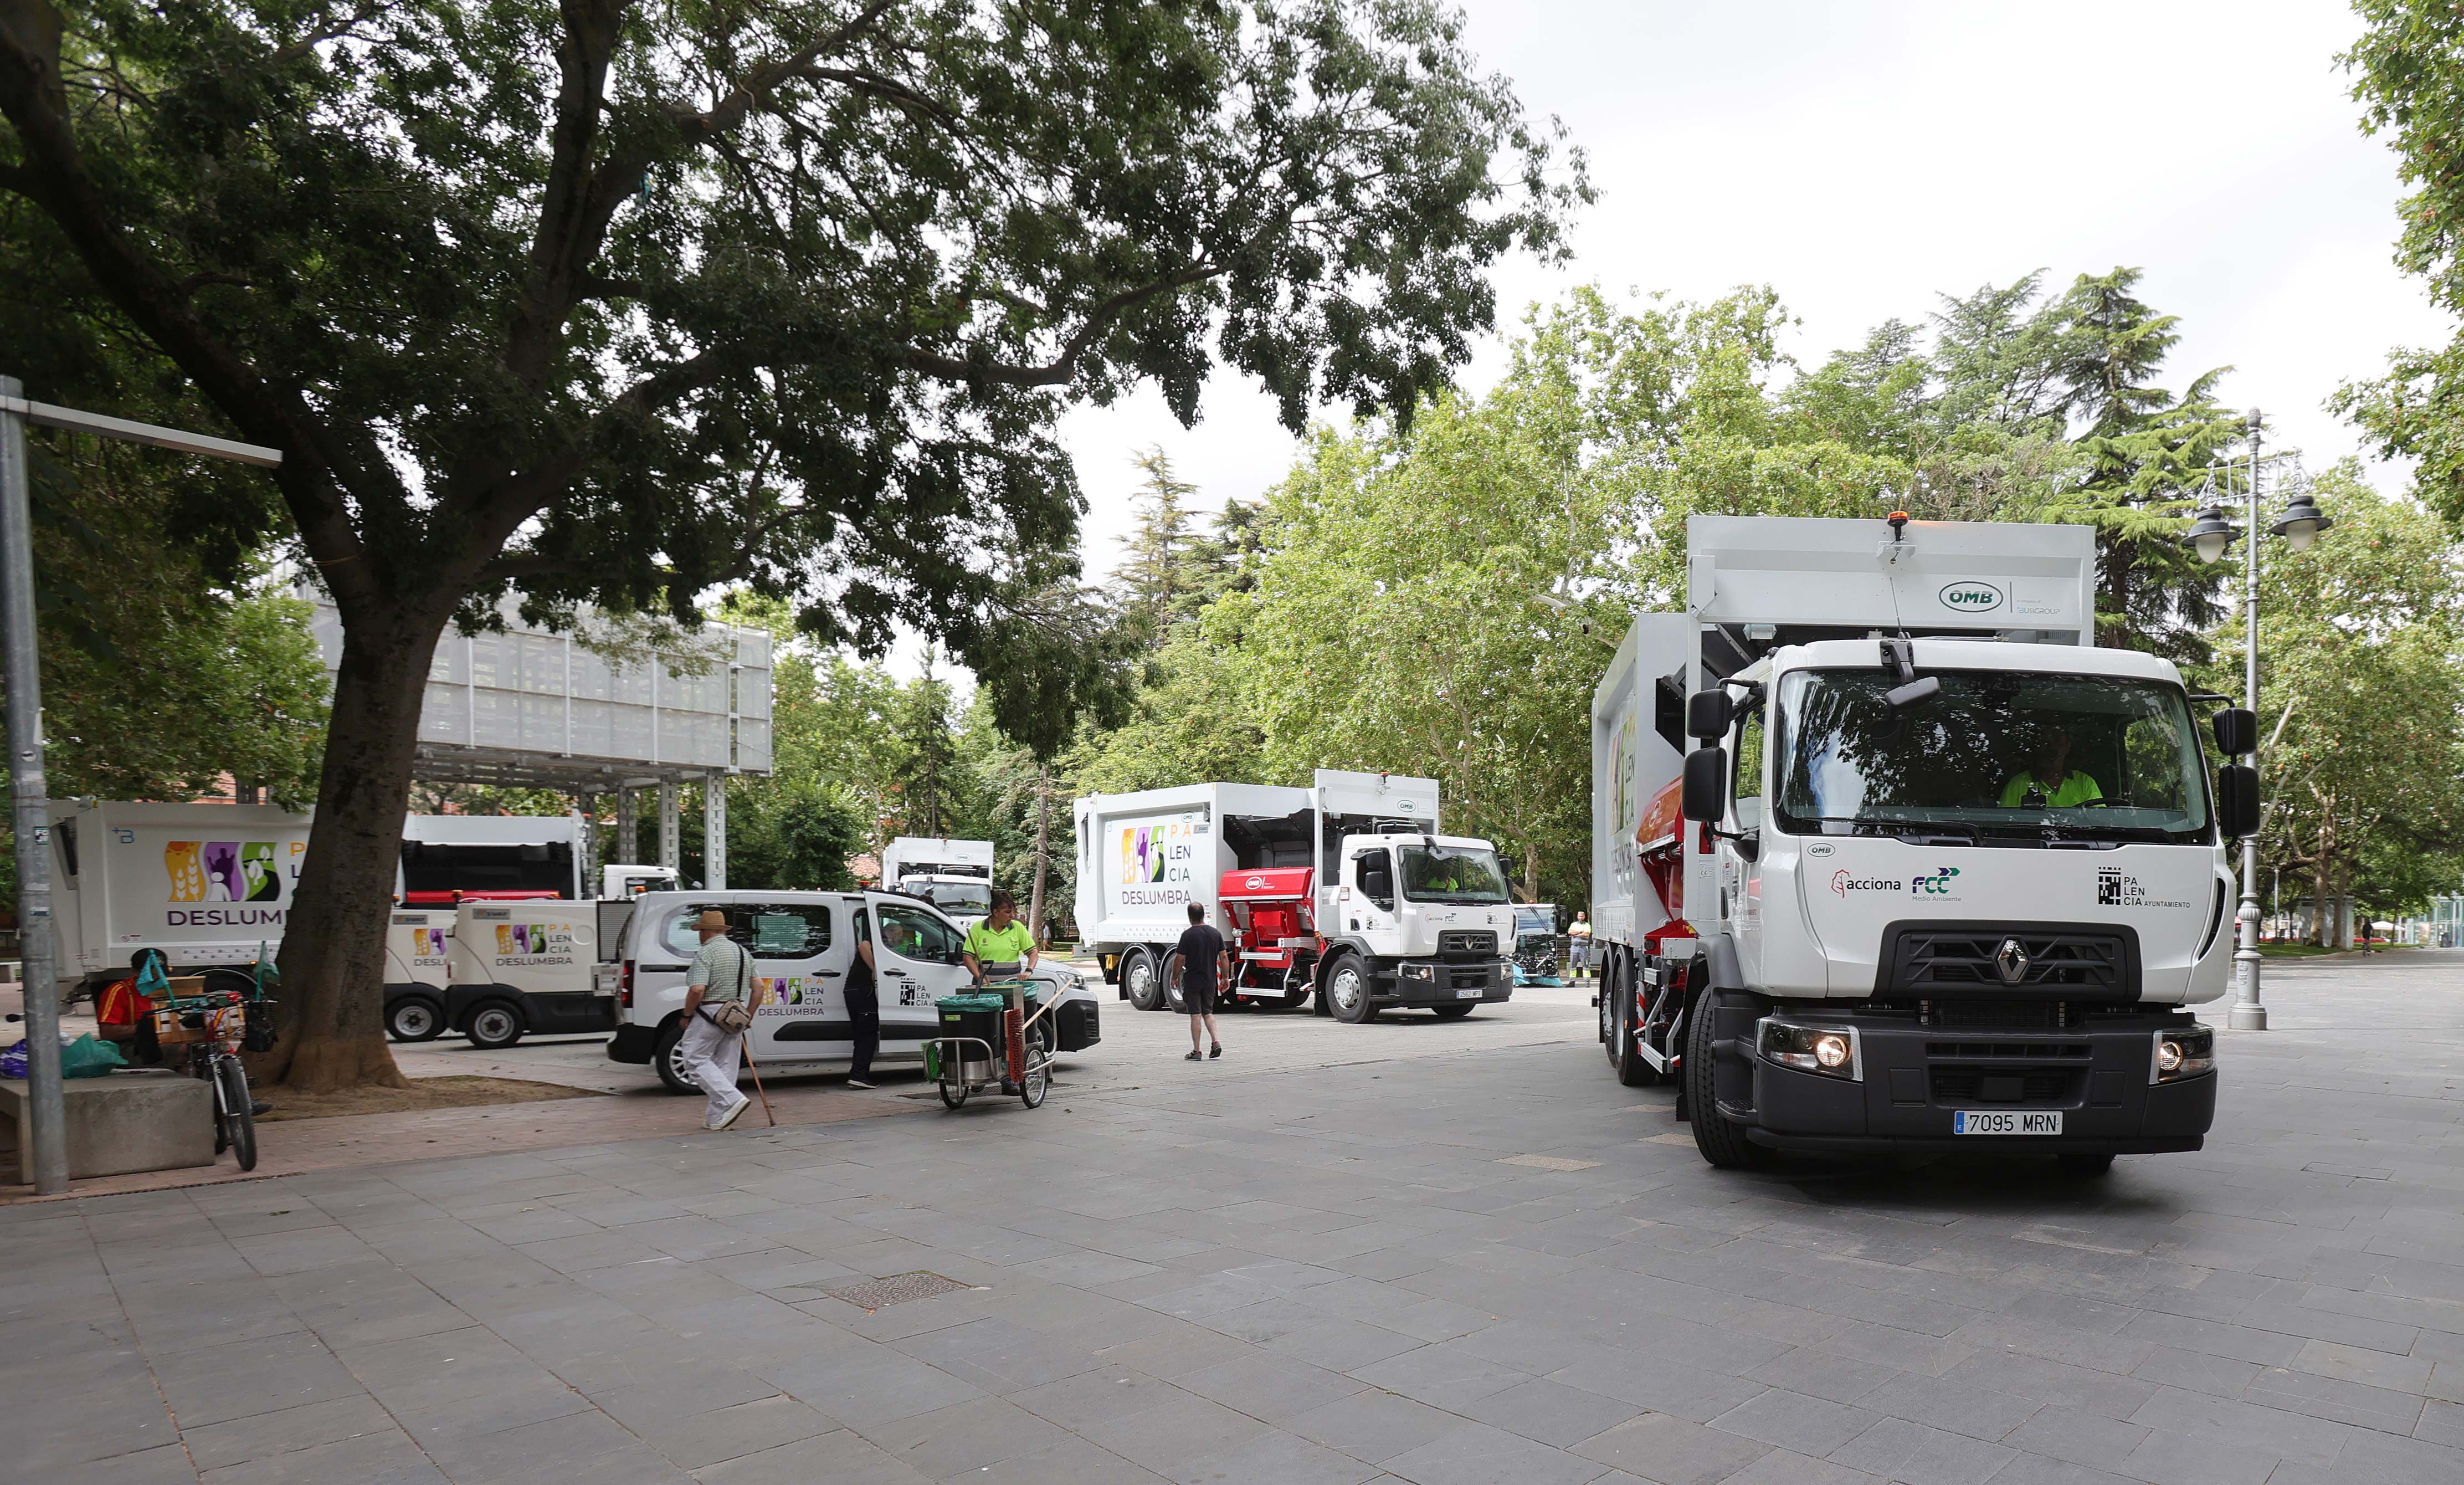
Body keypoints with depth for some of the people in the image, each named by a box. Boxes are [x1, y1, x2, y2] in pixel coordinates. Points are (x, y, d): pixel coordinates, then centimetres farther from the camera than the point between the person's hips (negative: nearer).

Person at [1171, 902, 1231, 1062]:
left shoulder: (1188, 935, -13)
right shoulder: (1215, 934, 1)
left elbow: (1179, 959, -10)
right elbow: (1224, 957, 3)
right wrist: (1226, 977, 12)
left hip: (1192, 981, -4)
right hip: (1210, 981, 4)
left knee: (1196, 1015, 1)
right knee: (1208, 1012, 17)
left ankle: (1196, 1051, 4)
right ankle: (1216, 1041, -1)